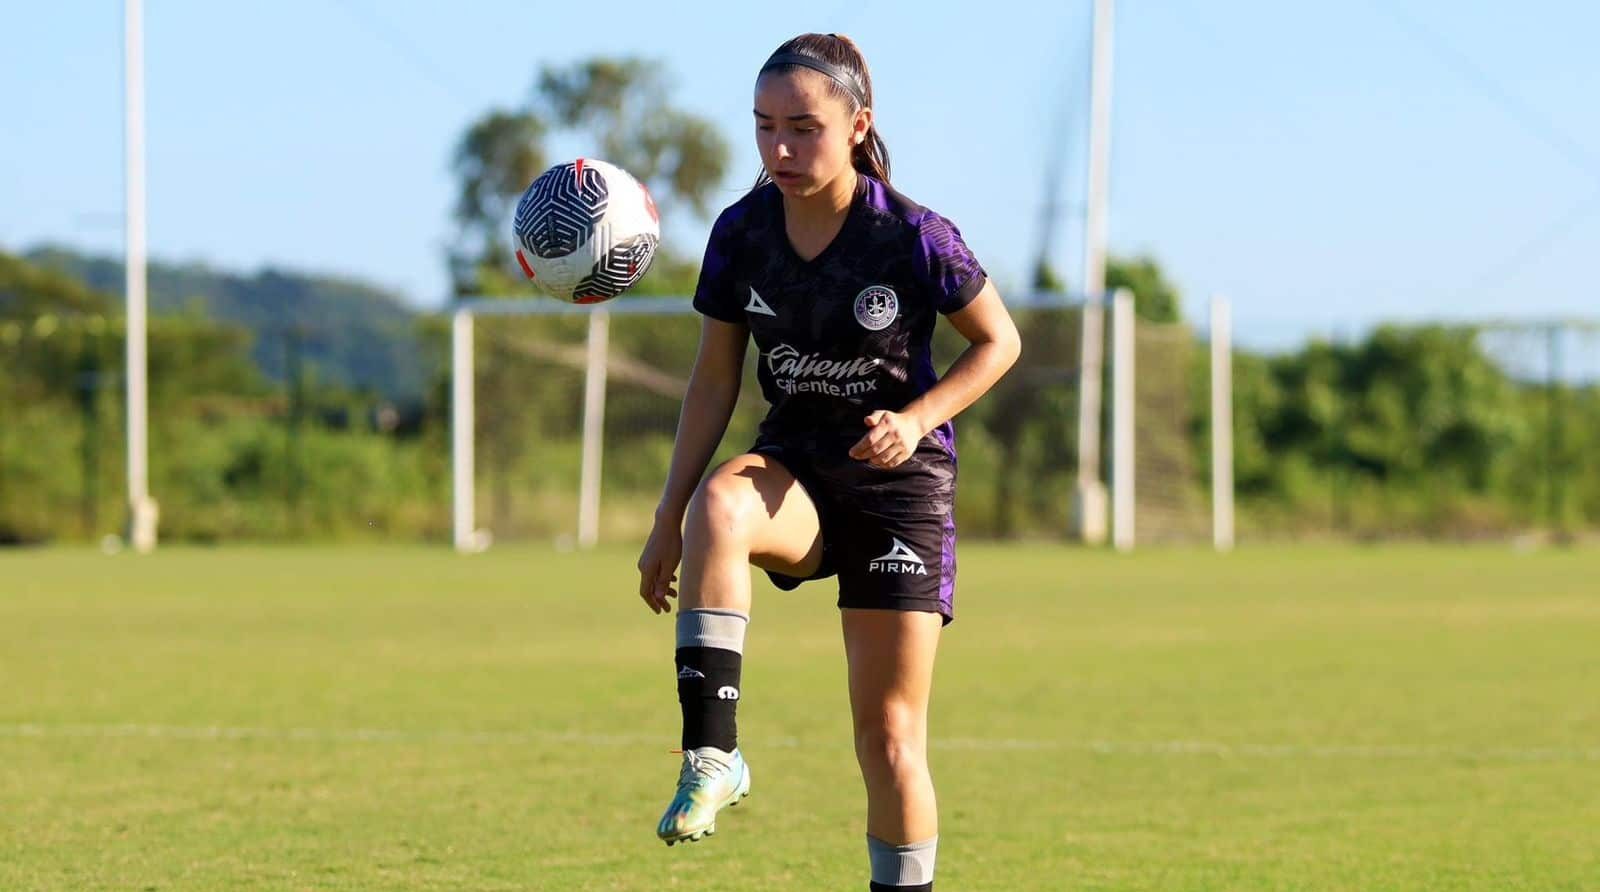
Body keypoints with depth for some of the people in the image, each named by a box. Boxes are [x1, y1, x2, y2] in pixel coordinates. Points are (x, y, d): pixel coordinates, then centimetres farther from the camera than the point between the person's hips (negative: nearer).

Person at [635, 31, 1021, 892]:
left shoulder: (913, 237, -16)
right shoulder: (742, 233, -6)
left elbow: (998, 341, -2)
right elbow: (713, 380, 4)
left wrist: (917, 418, -18)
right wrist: (668, 521, 2)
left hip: (898, 482, -2)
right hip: (795, 468, 2)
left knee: (889, 734, -1)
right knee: (720, 506, -36)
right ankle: (711, 754, -36)